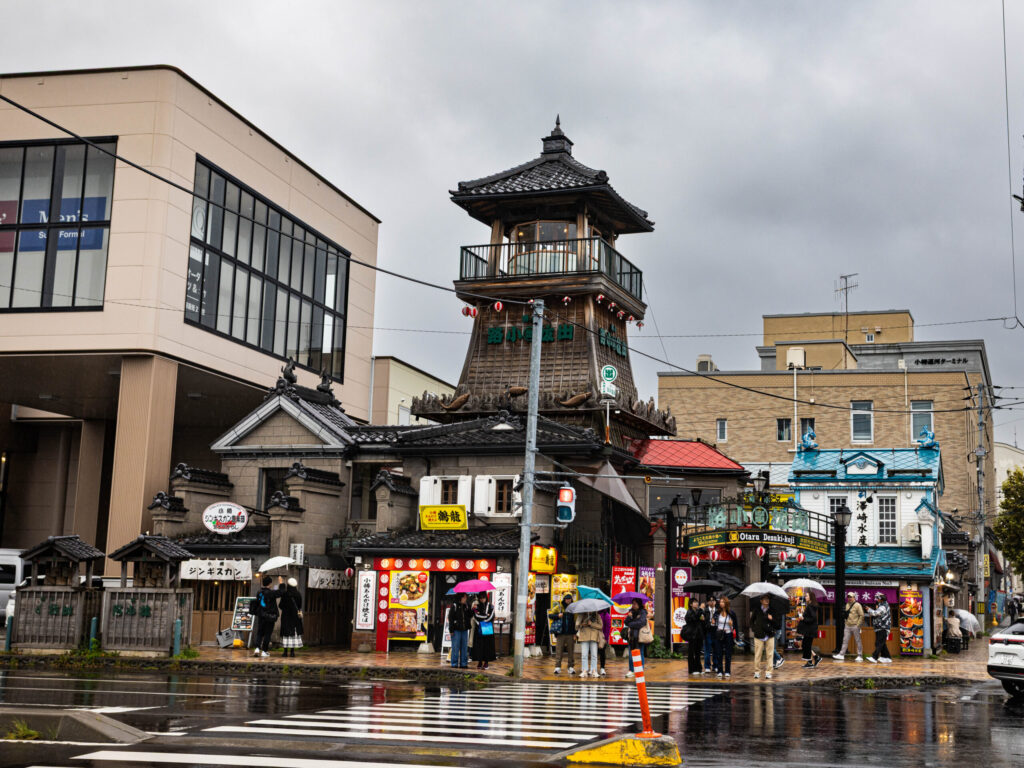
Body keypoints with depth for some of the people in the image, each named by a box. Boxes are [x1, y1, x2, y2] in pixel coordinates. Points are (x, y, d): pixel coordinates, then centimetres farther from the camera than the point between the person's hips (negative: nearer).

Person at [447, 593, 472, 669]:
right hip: (456, 630, -5)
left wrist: (472, 610, -10)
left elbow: (470, 616, 7)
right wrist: (451, 630, -10)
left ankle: (463, 663, 13)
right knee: (455, 647, -1)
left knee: (464, 647, 7)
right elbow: (450, 618, -5)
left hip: (465, 630, 5)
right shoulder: (454, 606, -4)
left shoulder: (467, 606, 10)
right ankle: (454, 664, 6)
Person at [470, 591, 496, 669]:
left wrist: (481, 617, -7)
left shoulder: (490, 606, 3)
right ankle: (479, 662, 6)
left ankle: (486, 662, 3)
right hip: (479, 629, 1)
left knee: (487, 645, -2)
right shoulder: (476, 606, 7)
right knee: (479, 645, -1)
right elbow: (476, 616, -6)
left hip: (488, 630, -1)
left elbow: (491, 617, -7)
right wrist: (486, 616, -12)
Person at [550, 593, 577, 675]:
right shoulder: (558, 607, 7)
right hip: (560, 633, -1)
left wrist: (575, 633, 4)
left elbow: (576, 621, 12)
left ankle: (571, 667, 8)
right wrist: (557, 616, -13)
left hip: (570, 634, 1)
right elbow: (550, 615, 6)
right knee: (559, 650, -5)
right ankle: (557, 667, -3)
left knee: (571, 651, 1)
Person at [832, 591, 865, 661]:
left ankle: (860, 656, 5)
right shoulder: (847, 605, 15)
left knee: (858, 641, 0)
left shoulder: (857, 605, -7)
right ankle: (841, 654, 5)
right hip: (847, 626, 7)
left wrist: (858, 624, -14)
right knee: (845, 640, 5)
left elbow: (862, 615, -10)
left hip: (855, 626, -7)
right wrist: (844, 613, 5)